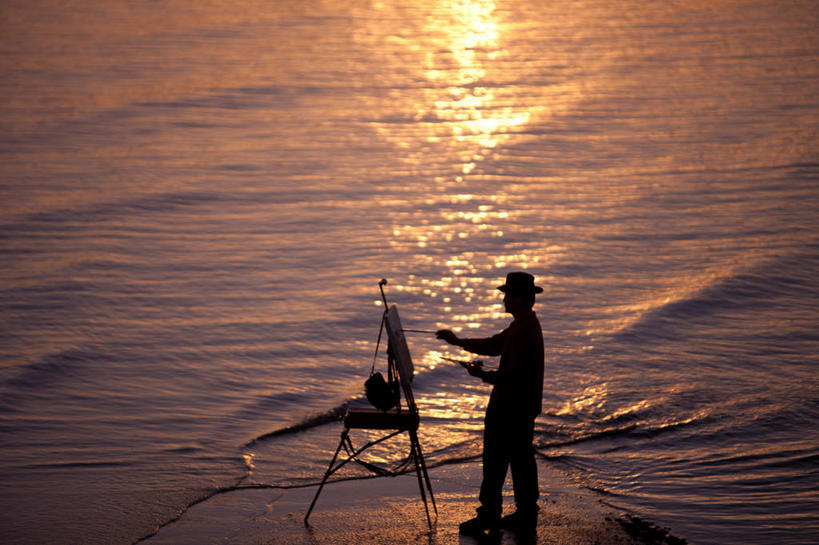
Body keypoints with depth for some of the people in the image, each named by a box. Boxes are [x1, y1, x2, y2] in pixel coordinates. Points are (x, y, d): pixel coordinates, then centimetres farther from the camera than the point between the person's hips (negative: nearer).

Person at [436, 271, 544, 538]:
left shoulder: (524, 331, -22)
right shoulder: (526, 325, 12)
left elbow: (515, 374, -25)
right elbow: (494, 345, 21)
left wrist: (485, 376, -17)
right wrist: (458, 341, 18)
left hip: (510, 409, -11)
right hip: (524, 406, 11)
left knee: (495, 461, -4)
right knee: (521, 459, 14)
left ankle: (489, 515, 2)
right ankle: (526, 514, 20)